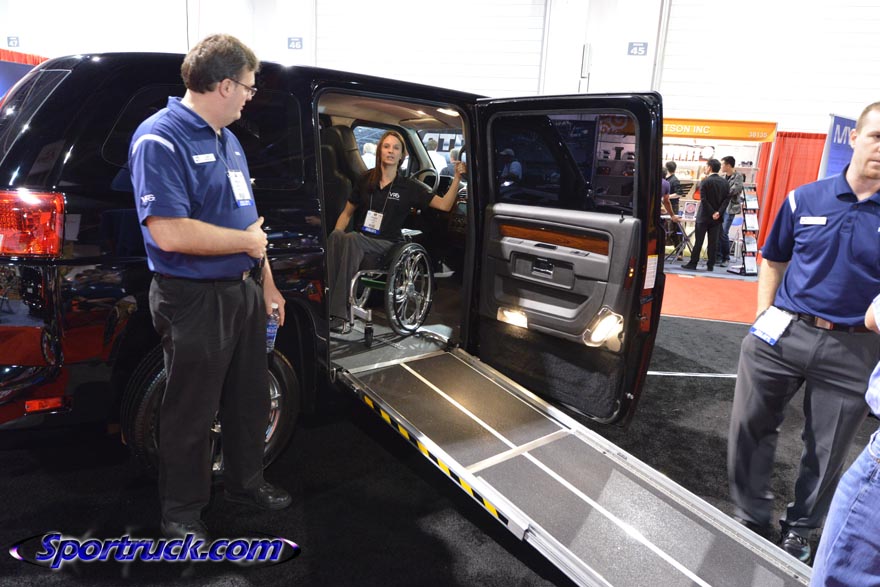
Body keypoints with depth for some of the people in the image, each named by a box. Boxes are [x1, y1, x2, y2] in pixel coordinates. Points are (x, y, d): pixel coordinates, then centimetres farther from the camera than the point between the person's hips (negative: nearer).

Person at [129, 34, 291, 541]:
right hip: (195, 301, -8)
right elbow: (170, 233, -27)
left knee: (251, 398, 20)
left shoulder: (227, 138, 12)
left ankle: (246, 482, 41)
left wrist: (267, 285, 18)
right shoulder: (160, 139, -16)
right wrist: (248, 241, -15)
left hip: (243, 291, 9)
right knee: (192, 414, 7)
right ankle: (182, 513, 29)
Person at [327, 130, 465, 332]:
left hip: (385, 245, -2)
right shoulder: (367, 179, 13)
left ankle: (339, 314, -40)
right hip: (358, 240, 3)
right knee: (335, 237, -33)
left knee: (351, 239, -35)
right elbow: (347, 213, 17)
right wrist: (337, 235, -2)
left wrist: (457, 177, -10)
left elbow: (444, 205, 2)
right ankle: (326, 305, -40)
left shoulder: (408, 187, 6)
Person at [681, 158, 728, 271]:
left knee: (698, 241, 2)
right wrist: (718, 212, -7)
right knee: (713, 242, 6)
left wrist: (712, 213, -12)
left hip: (704, 216, -4)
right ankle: (710, 265, 8)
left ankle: (693, 263, 5)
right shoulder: (724, 182, 5)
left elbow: (704, 200, -16)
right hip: (717, 217, 4)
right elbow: (726, 199, -1)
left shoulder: (705, 181, -10)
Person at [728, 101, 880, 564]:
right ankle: (752, 517, 31)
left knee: (826, 452, 13)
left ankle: (799, 529, 36)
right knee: (750, 428, 10)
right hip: (782, 335, 1)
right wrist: (763, 316, 3)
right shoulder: (805, 199, 1)